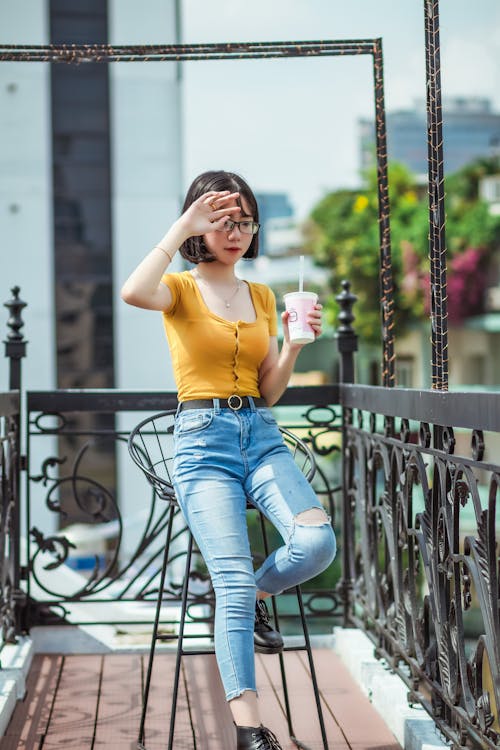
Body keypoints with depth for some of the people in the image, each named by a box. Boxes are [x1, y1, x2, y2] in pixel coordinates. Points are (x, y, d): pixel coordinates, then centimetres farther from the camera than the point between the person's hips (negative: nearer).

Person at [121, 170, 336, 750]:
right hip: (203, 440, -4)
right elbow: (134, 293, -24)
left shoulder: (262, 298, 17)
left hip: (261, 436, 4)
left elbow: (269, 392, 15)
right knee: (234, 581, -16)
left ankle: (253, 599, 10)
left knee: (317, 542, -22)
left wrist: (294, 344, -2)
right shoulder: (181, 289, 3)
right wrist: (183, 226, -17)